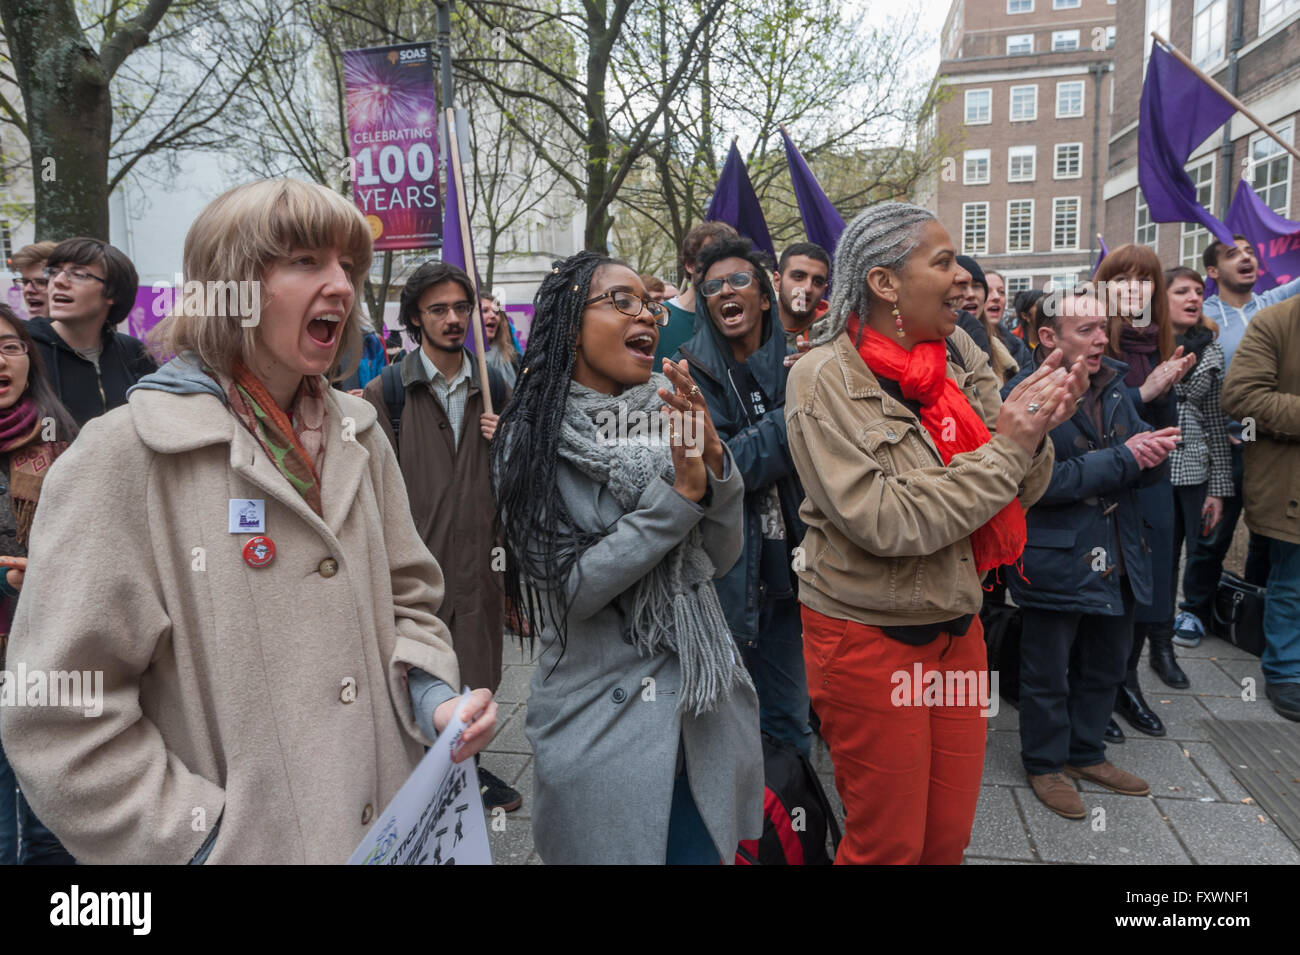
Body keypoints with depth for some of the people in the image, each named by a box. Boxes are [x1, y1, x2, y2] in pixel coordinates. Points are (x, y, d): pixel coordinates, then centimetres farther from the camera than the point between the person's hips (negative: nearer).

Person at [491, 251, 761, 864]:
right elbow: (572, 589, -18)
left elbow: (721, 556, -1)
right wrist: (681, 491, -24)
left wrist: (715, 461, -18)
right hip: (603, 716, -4)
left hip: (703, 710, 4)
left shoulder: (669, 417, -1)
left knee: (707, 849, 19)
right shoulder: (532, 440, -12)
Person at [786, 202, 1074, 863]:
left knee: (949, 835, 18)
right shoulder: (824, 378, -16)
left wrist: (1034, 432, -16)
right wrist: (1005, 447, -20)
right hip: (867, 639, -5)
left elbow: (1018, 492, 5)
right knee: (889, 844, 11)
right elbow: (884, 523, -24)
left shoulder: (961, 361, 2)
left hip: (957, 627, 6)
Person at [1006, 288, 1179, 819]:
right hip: (1056, 562, -7)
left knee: (1105, 667, 21)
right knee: (1049, 675, 11)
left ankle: (1086, 753, 42)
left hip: (1118, 559, 7)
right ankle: (1046, 763, 32)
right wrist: (1122, 458, -22)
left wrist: (1152, 455, -16)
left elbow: (1147, 472, 7)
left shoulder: (1113, 388, 7)